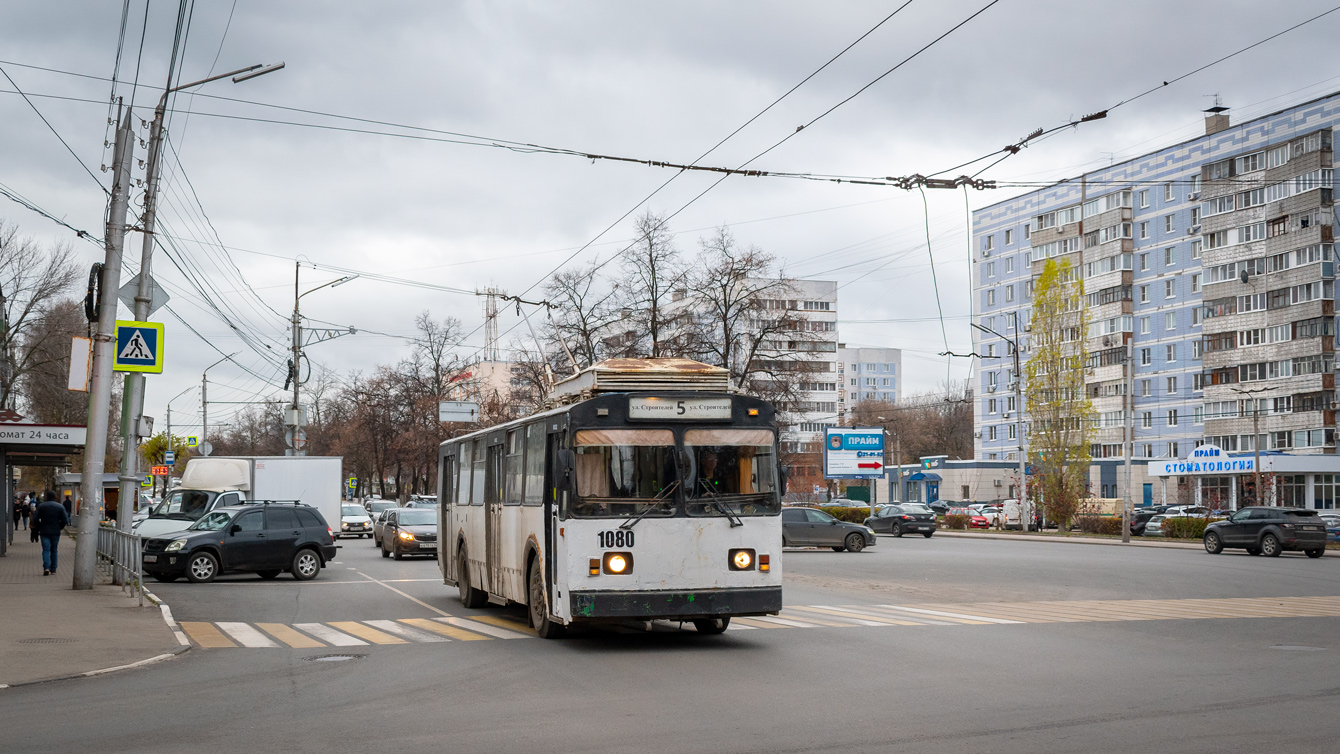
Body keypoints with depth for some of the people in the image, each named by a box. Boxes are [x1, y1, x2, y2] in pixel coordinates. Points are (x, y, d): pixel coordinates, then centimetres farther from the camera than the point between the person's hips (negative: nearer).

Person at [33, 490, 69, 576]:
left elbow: (35, 519, -3)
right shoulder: (60, 507, -1)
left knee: (46, 550, -3)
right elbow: (65, 520, -5)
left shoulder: (41, 506, -1)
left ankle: (46, 568, -20)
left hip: (44, 531, -1)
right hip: (55, 532, 1)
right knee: (54, 550, 12)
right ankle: (53, 569, 15)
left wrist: (39, 528, 10)